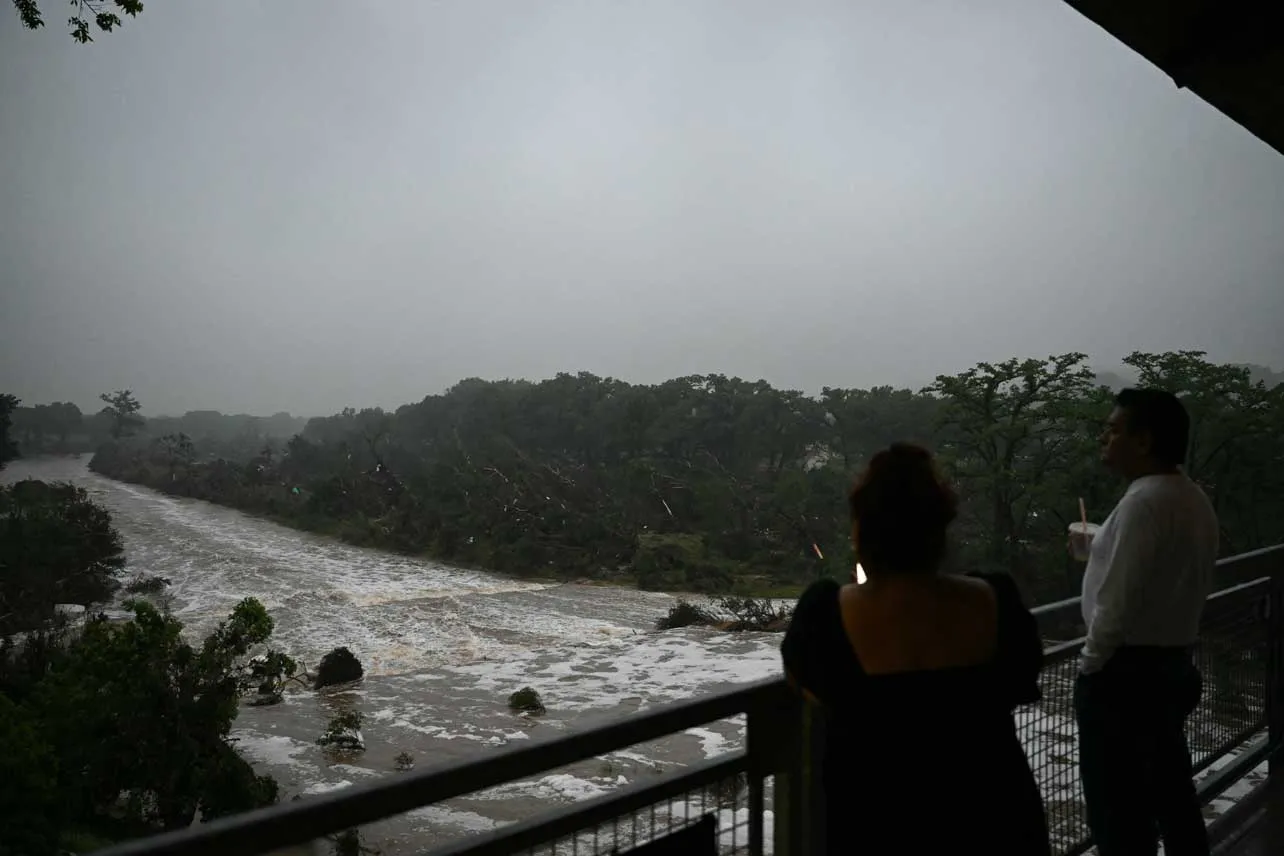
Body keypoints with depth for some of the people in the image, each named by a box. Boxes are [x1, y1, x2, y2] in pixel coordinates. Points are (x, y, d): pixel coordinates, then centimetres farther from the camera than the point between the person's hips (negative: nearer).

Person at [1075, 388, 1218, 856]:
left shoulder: (1144, 501, -21)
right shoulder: (1195, 499, 8)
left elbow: (1118, 601, -22)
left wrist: (1091, 662, -10)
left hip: (1124, 671, -9)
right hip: (1173, 663, 9)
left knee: (1117, 805, 1)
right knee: (1171, 791, 20)